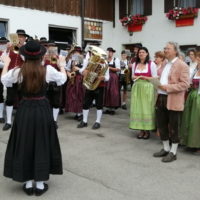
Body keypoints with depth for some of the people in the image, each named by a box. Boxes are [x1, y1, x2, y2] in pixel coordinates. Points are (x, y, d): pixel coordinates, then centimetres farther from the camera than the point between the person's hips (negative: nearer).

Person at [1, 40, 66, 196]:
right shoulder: (48, 70, -9)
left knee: (24, 145, 13)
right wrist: (62, 65, 28)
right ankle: (40, 184, 18)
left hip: (25, 110, 0)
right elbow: (63, 79, 10)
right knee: (42, 145, 11)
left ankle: (28, 183, 21)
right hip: (43, 110, 0)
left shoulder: (18, 71, -8)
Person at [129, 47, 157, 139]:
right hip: (137, 88, 4)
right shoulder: (135, 64, 11)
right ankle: (141, 129, 10)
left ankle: (147, 130, 7)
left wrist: (143, 77, -13)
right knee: (138, 108, 2)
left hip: (147, 88, -4)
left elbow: (155, 78, -4)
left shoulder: (151, 64, -2)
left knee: (147, 109, -3)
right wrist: (135, 77, -4)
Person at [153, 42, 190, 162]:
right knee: (161, 125, 13)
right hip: (161, 99, 8)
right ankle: (166, 149, 29)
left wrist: (168, 88, -20)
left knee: (173, 127, 3)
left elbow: (185, 84, -16)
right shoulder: (165, 64, 17)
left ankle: (173, 152, 15)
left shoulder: (182, 65, -8)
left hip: (173, 101, -8)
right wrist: (158, 84, 8)